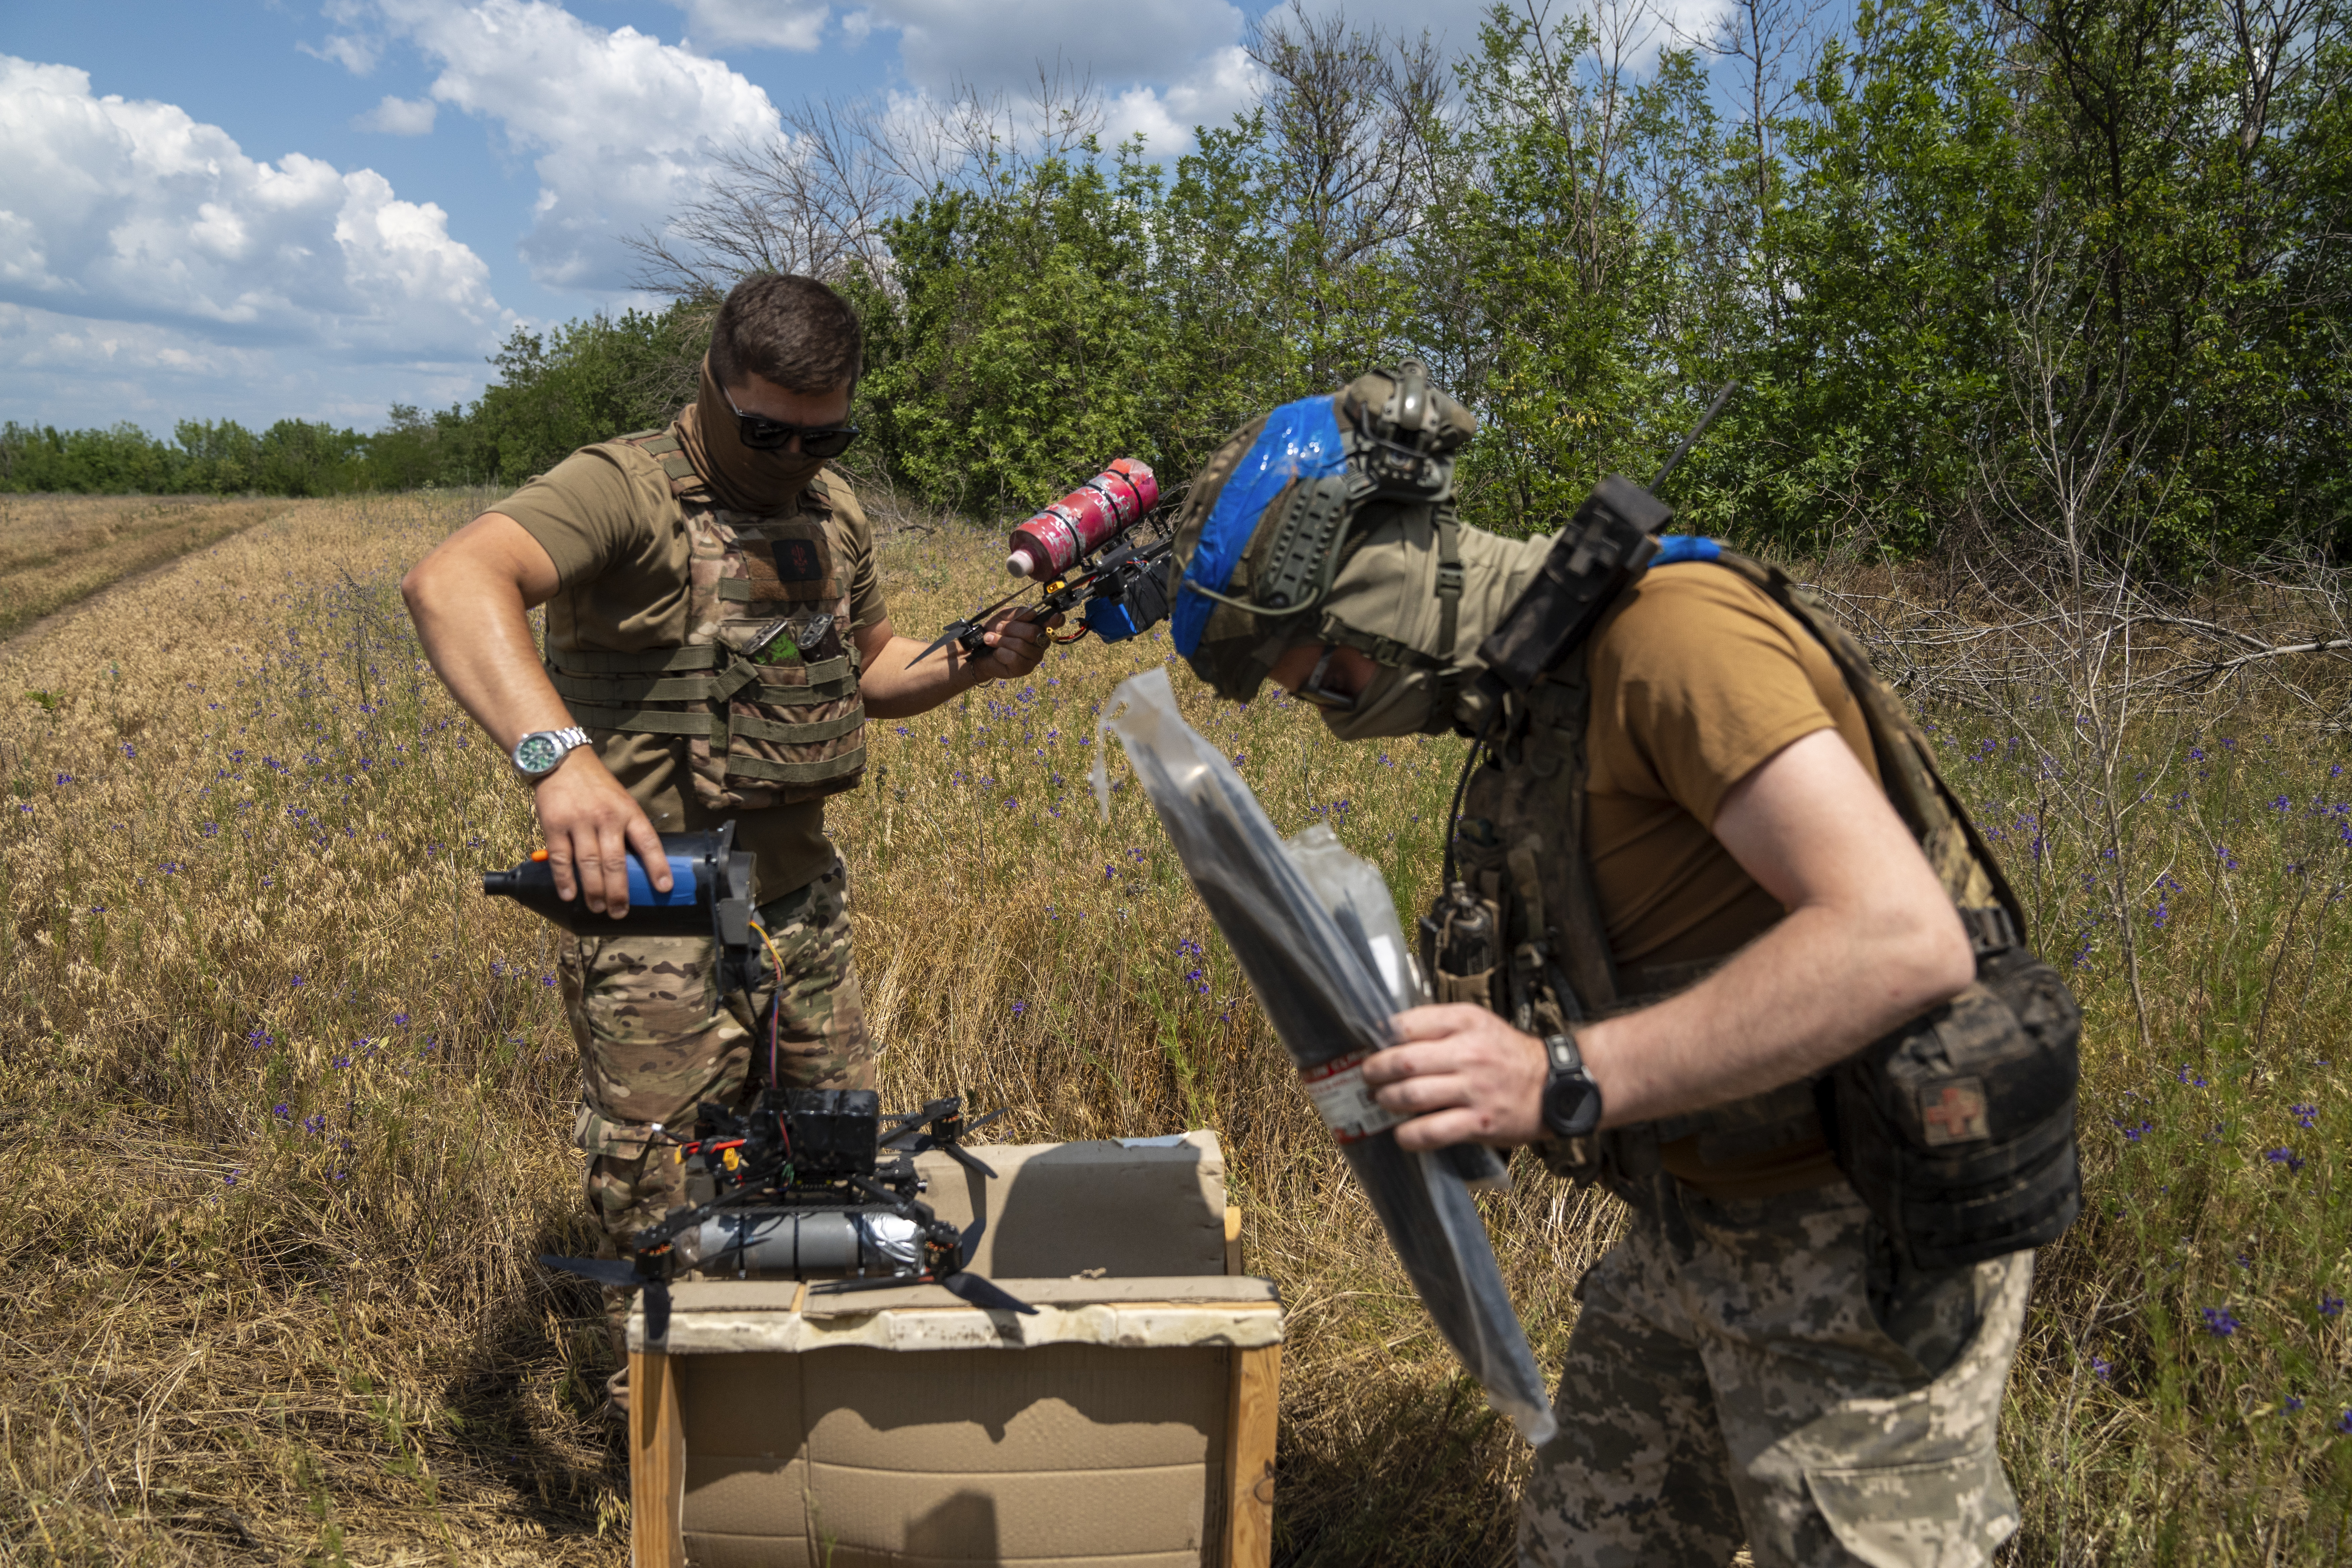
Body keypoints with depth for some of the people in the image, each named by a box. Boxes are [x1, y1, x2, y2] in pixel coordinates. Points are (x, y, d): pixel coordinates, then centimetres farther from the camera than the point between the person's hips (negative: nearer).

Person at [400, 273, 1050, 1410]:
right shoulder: (627, 490, -16)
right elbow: (450, 582, -34)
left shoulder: (832, 511, 9)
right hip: (657, 924, -7)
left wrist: (972, 664, 2)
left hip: (804, 908, 8)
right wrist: (557, 752, -51)